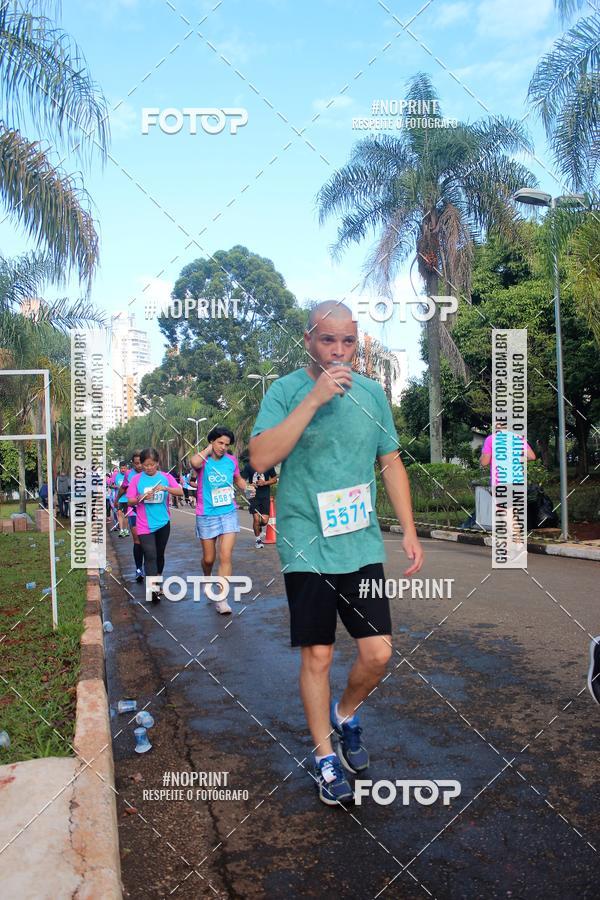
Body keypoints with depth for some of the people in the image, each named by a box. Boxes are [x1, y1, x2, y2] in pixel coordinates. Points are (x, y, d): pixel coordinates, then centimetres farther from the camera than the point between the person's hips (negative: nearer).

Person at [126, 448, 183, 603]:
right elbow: (130, 502, -1)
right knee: (150, 556, -13)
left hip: (163, 523, 3)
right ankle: (153, 589, -16)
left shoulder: (166, 477, 1)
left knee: (160, 555, 16)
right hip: (145, 525, -3)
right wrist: (141, 498, -21)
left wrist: (165, 488, -25)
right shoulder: (136, 479, -2)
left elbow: (180, 492, -9)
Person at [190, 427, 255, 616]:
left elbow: (238, 479, 20)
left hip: (228, 513, 1)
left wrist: (247, 487, -1)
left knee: (225, 557, -10)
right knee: (209, 558, 12)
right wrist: (208, 450, -16)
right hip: (207, 515, -1)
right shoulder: (203, 460, -8)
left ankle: (221, 599, -7)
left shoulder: (231, 460, 2)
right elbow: (194, 463, -35)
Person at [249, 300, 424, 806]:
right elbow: (261, 458, -19)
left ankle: (345, 717, 32)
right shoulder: (286, 390, -5)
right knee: (317, 655, 5)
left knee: (378, 653, 2)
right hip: (307, 547, -3)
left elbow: (391, 463, 13)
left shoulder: (372, 393, 6)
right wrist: (315, 398, -22)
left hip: (362, 544, 3)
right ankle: (326, 758, 25)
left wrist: (409, 531, 7)